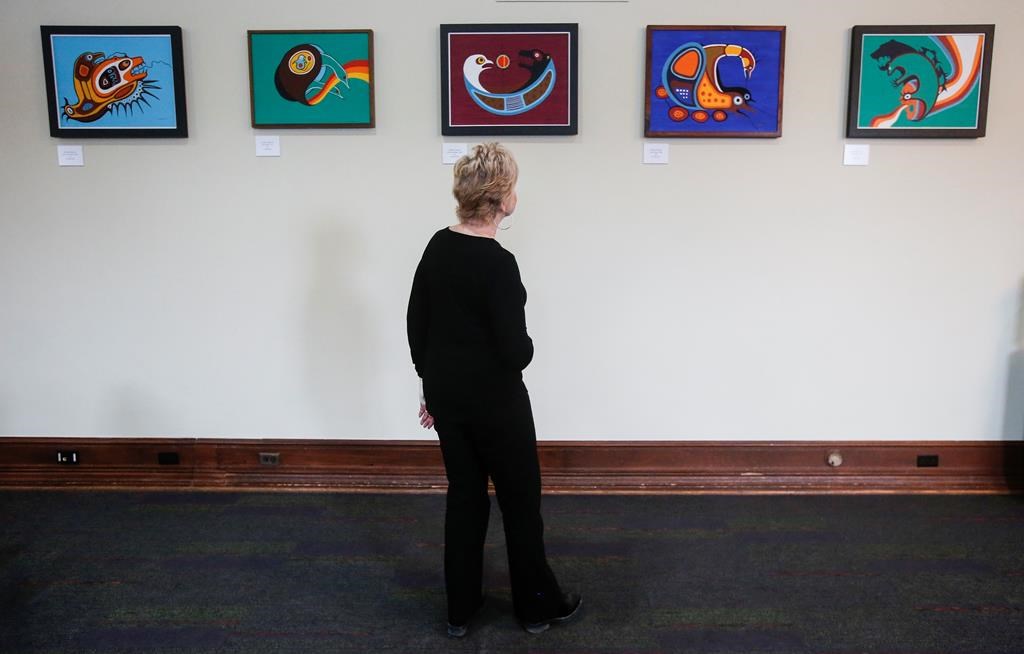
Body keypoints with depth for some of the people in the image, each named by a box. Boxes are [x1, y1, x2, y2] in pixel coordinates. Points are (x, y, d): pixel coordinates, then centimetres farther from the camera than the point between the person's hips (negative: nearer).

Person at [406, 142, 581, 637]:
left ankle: (460, 609, 28)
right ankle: (538, 606, 28)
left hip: (446, 391, 7)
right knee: (519, 497, 11)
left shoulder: (437, 246, 2)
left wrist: (431, 382, 16)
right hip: (493, 398, -7)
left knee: (464, 493, 17)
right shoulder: (498, 263, -21)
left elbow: (416, 323, 8)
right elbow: (514, 349, -22)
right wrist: (528, 349, 1)